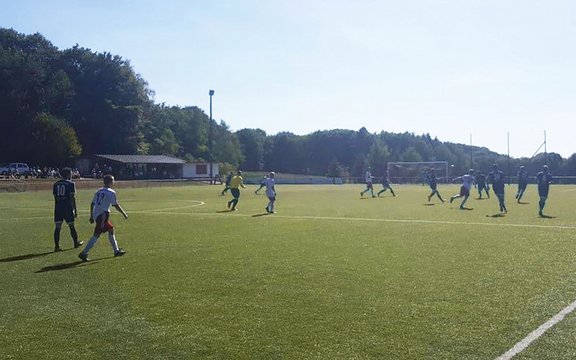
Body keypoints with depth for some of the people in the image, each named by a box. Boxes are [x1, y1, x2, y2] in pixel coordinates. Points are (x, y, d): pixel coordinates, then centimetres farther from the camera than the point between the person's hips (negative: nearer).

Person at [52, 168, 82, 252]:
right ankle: (76, 243, 27)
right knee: (71, 226, 11)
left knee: (57, 227, 3)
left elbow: (55, 197, 12)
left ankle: (57, 246, -1)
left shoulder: (56, 184, 10)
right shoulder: (71, 184, -5)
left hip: (58, 208, 4)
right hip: (68, 208, -3)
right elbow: (72, 198, -8)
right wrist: (75, 210, -5)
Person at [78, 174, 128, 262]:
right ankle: (84, 253, -13)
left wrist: (91, 217, 20)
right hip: (102, 215, -9)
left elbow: (92, 204, 15)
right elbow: (116, 205, -8)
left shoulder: (99, 191, 15)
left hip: (96, 215, 9)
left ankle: (116, 251, 26)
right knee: (96, 235, -9)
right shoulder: (111, 192, -7)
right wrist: (124, 214, 3)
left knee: (111, 229, 19)